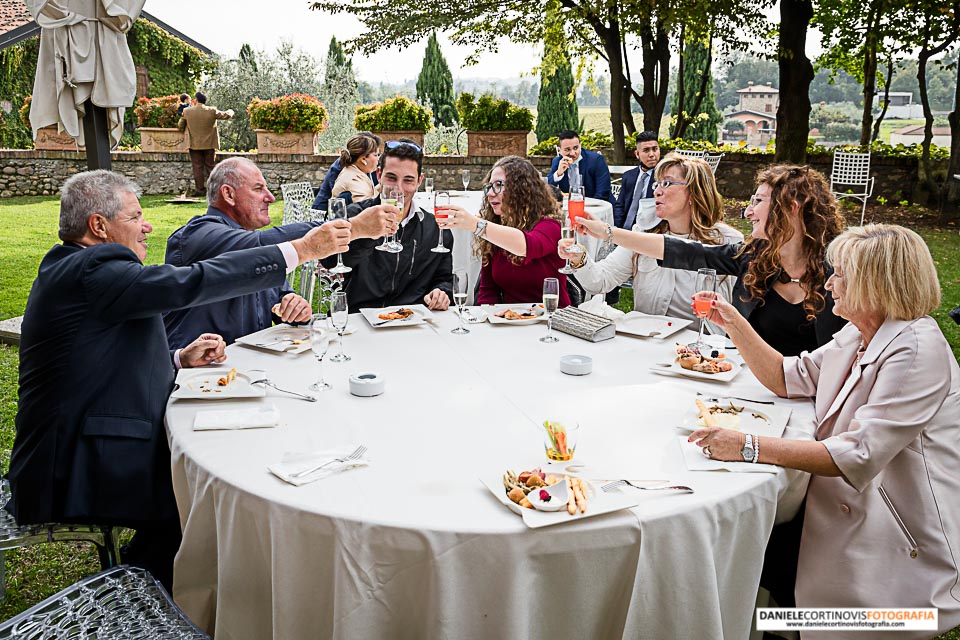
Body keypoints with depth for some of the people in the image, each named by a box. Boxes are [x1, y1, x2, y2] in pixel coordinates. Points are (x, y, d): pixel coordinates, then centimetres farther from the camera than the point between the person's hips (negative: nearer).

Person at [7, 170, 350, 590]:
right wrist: (300, 250, -26)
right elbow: (188, 284, -28)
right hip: (75, 476, -10)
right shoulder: (93, 270, -19)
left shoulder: (67, 269, 15)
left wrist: (179, 359, 5)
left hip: (80, 454, 10)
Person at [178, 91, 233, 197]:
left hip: (195, 145, 0)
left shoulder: (187, 111, -5)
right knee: (210, 167, 8)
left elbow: (180, 127, 5)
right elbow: (226, 115, 2)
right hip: (209, 144, 0)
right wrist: (230, 111, 24)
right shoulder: (212, 111, -9)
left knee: (197, 168, 5)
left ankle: (199, 190, 5)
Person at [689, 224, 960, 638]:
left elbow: (857, 457, -29)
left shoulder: (917, 352, -23)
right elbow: (789, 379, 14)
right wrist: (734, 323, 4)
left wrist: (750, 447, -33)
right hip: (843, 508, 8)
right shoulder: (858, 334, 5)